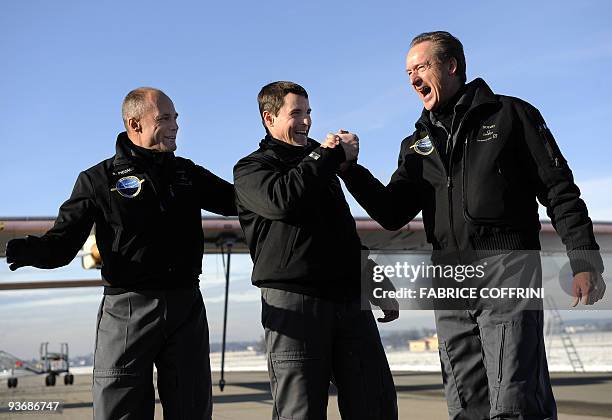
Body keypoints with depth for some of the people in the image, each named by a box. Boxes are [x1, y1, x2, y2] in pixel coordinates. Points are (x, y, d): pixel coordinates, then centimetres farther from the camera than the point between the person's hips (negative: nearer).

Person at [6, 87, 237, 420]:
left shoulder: (188, 174, 14)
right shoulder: (98, 180, 2)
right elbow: (63, 243, -3)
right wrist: (30, 250, -24)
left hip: (186, 308, 4)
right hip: (126, 309, -3)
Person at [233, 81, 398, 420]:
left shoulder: (321, 166, 27)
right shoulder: (251, 168, 7)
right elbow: (282, 199, -18)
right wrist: (333, 155, -8)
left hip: (350, 300, 6)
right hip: (293, 301, -5)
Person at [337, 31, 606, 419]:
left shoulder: (510, 115, 7)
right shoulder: (417, 145, 20)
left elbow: (559, 190, 2)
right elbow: (392, 213, 10)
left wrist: (585, 261, -6)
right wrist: (350, 169, -3)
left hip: (507, 270, -5)